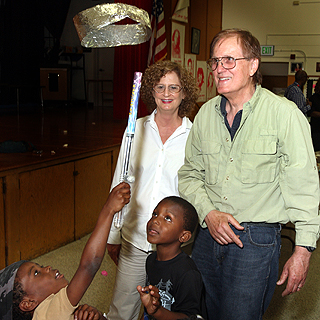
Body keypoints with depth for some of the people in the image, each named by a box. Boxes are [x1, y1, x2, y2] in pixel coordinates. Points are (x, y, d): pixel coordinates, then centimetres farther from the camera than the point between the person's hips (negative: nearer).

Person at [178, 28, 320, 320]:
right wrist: (208, 212, -6)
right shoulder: (206, 113, 5)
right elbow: (189, 174, 11)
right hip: (207, 235, 5)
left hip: (256, 241, -5)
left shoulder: (284, 113, -10)